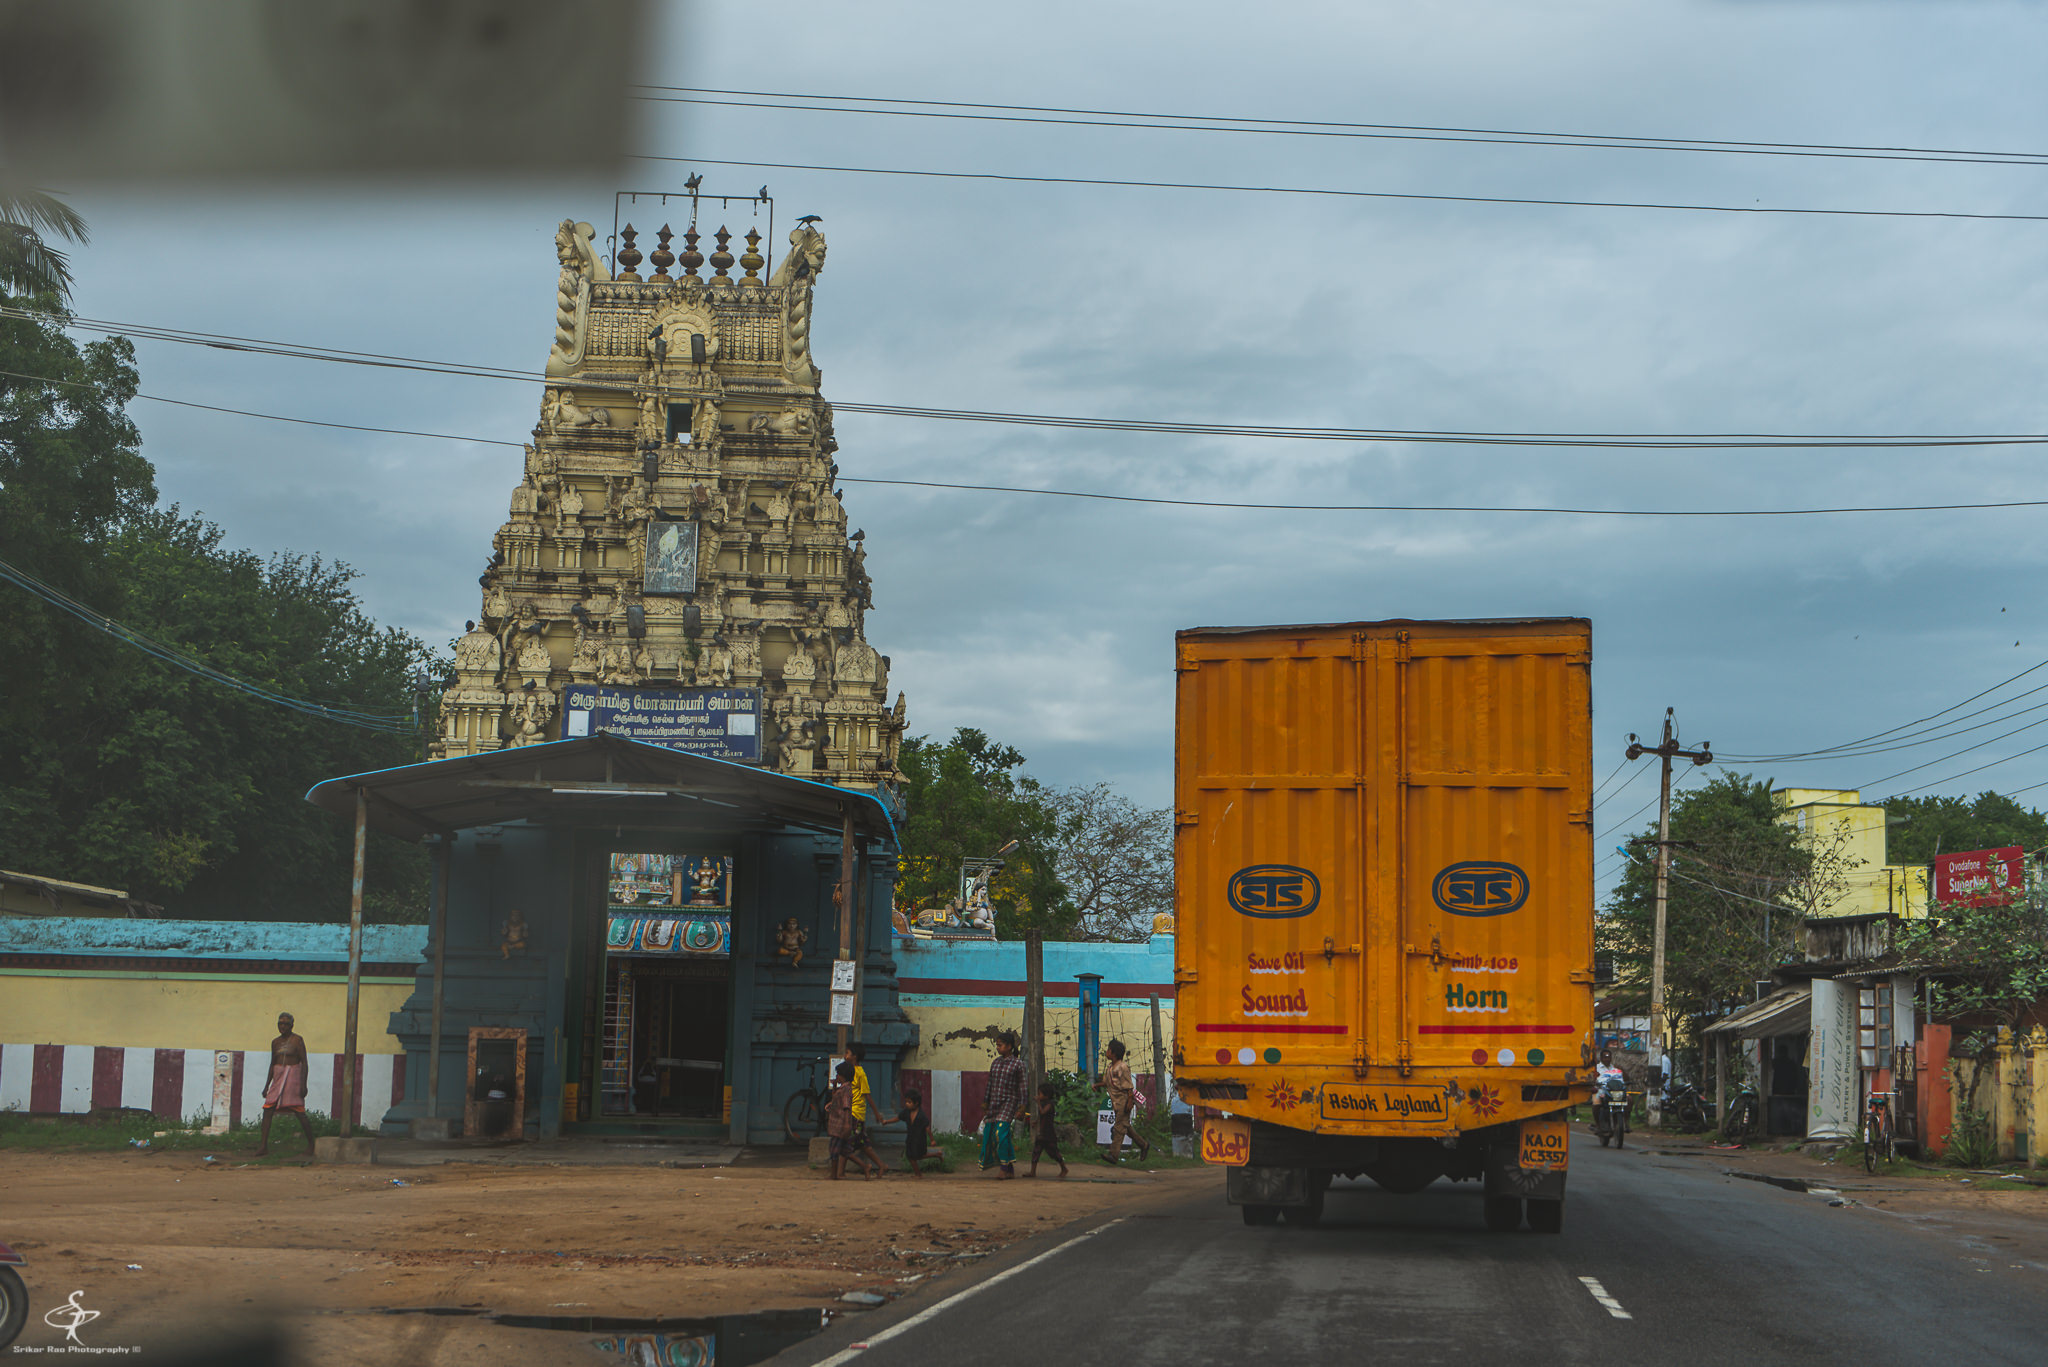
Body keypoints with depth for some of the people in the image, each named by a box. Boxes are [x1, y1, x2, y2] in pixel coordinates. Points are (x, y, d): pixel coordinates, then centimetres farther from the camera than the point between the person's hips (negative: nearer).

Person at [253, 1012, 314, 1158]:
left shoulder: (297, 1040, -3)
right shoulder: (275, 1042, 14)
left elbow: (304, 1062, -6)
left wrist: (303, 1084, -14)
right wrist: (267, 1086, 16)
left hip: (293, 1076, -6)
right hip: (278, 1077, 6)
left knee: (300, 1112, -8)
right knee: (267, 1110, -6)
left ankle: (311, 1143, 4)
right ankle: (263, 1145, -7)